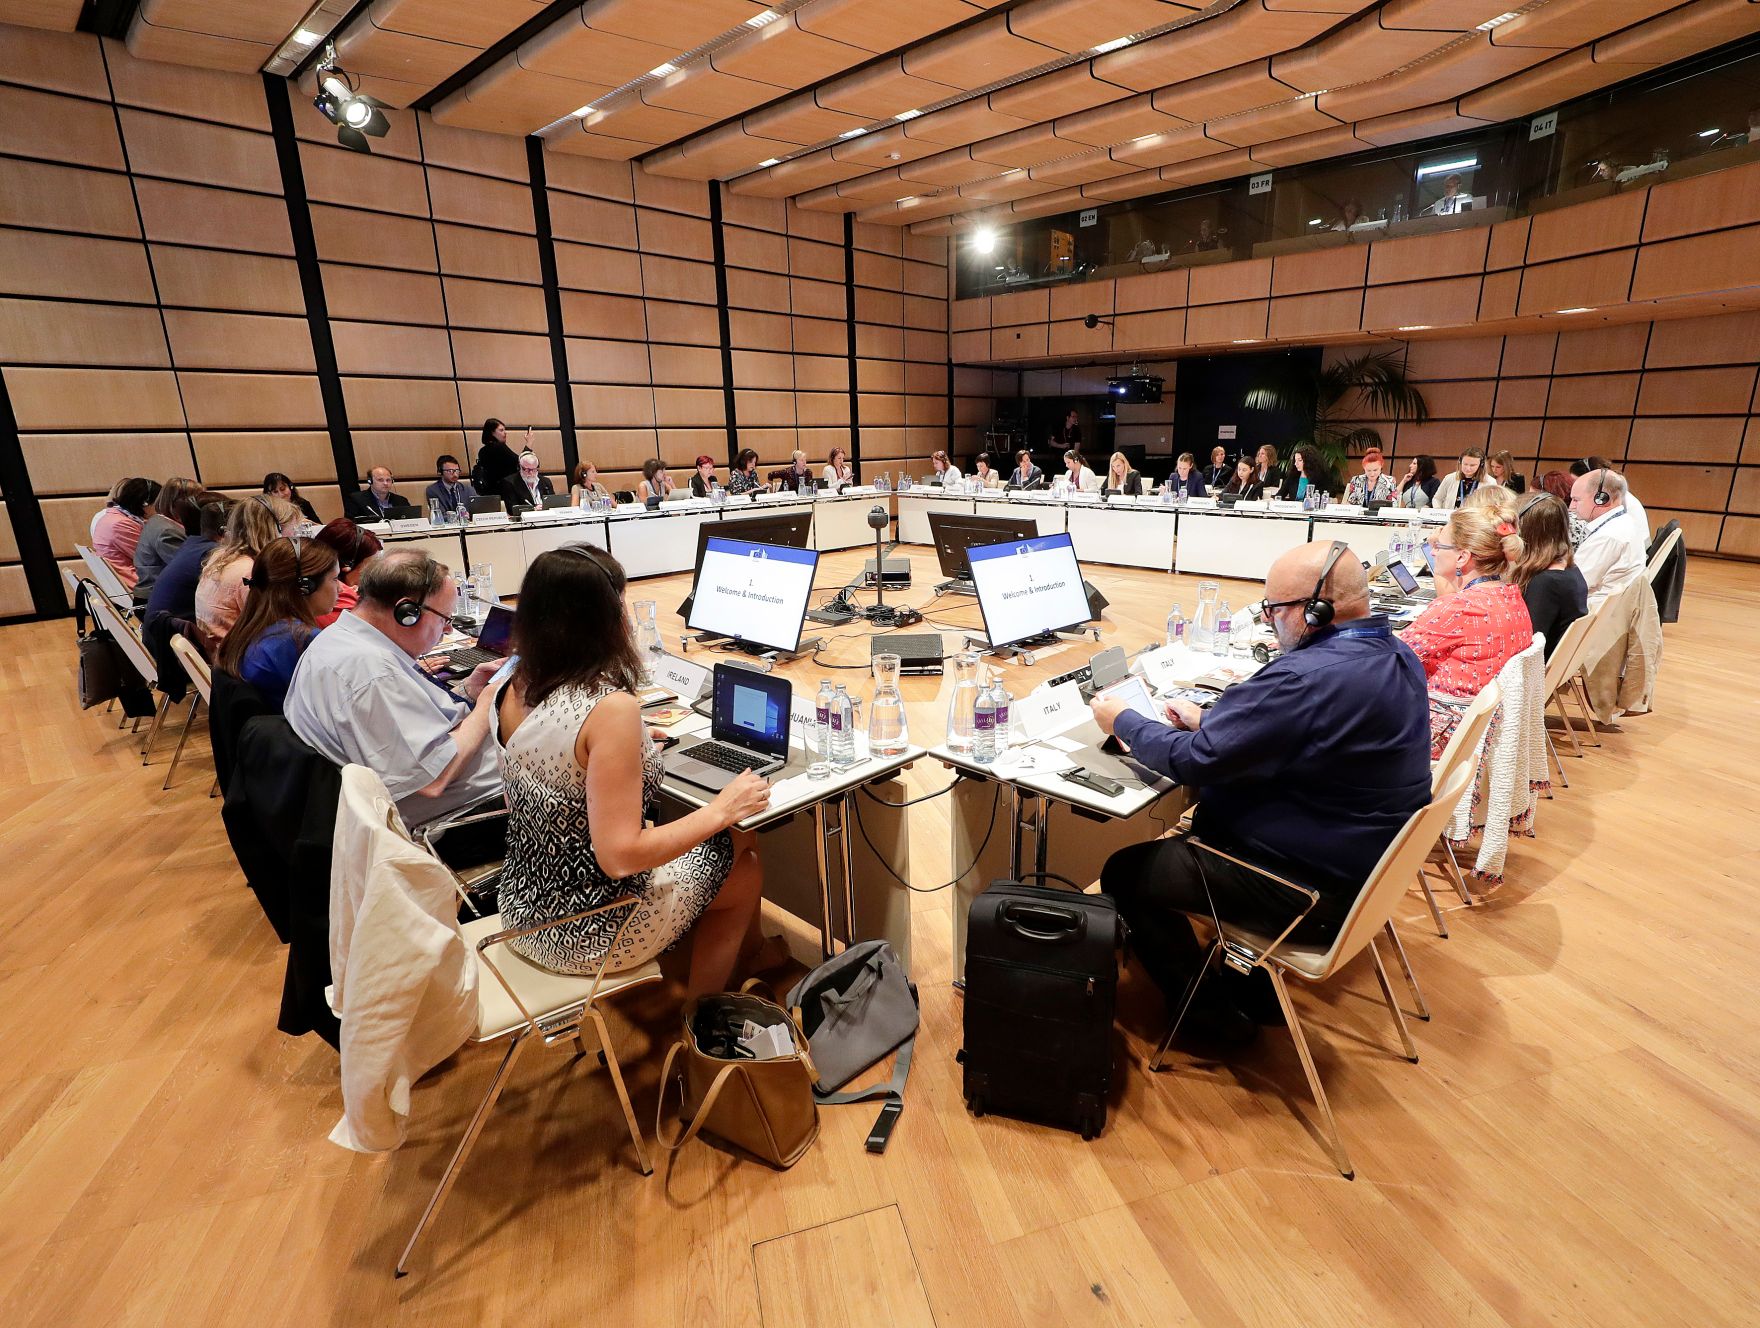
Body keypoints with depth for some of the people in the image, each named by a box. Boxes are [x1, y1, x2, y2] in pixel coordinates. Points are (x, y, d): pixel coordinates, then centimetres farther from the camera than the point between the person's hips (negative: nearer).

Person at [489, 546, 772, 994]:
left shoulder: (509, 692, -5)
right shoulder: (611, 707, -30)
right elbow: (620, 855, -29)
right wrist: (721, 810, -18)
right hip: (585, 933, -7)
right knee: (745, 869, 17)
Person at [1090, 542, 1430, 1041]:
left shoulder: (1307, 677, -32)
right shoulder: (1397, 655, 0)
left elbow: (1193, 761, -24)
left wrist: (1122, 721, -9)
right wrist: (1211, 722, 7)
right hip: (1365, 858, 10)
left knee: (1123, 873, -1)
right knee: (1208, 810, 27)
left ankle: (1211, 1009, 18)